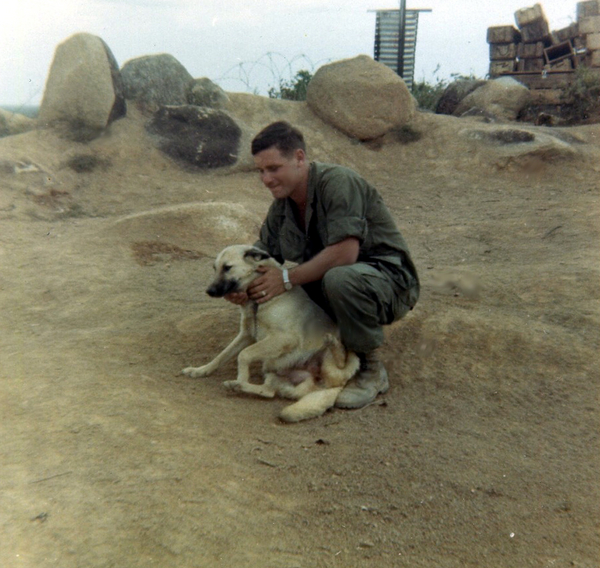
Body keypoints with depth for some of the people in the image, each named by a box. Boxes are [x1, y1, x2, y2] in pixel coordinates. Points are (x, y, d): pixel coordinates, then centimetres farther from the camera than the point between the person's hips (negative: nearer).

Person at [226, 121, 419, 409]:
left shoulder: (337, 181, -21)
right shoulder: (281, 206, 3)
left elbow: (345, 253, -30)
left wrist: (286, 279, -26)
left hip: (389, 280, -7)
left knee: (339, 278, -39)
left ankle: (371, 370, -14)